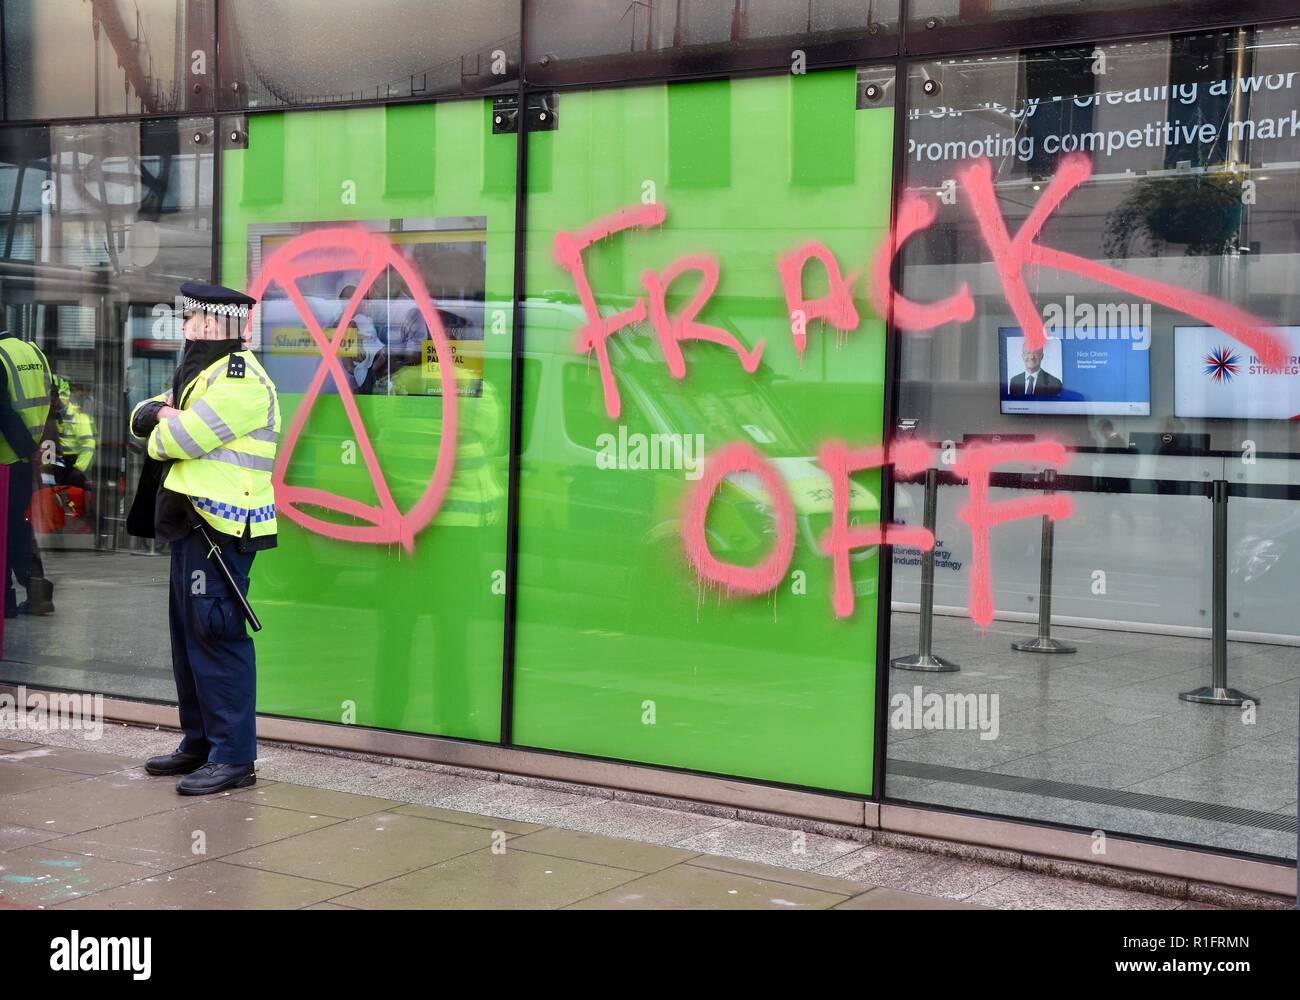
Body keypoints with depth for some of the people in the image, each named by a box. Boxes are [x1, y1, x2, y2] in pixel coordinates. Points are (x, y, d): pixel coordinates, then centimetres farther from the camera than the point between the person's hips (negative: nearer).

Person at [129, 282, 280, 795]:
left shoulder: (240, 380, -14)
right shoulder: (203, 373, 21)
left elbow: (178, 440, -20)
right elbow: (142, 418, 19)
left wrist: (163, 427, 2)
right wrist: (160, 412, -4)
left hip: (221, 527, -11)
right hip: (191, 522, 11)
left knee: (216, 635, -10)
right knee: (188, 633, 15)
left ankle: (233, 757, -6)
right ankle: (200, 742, 25)